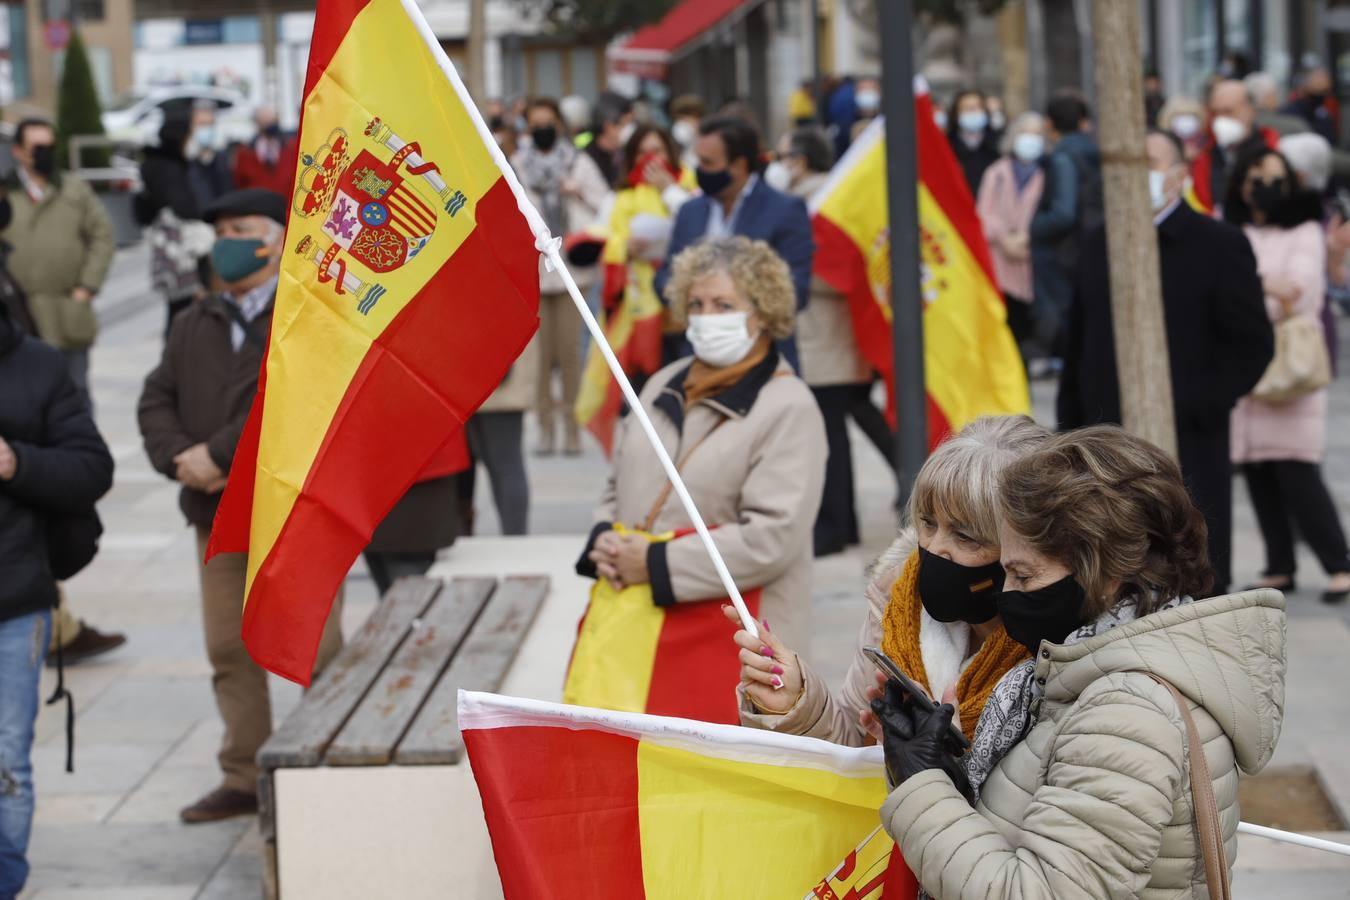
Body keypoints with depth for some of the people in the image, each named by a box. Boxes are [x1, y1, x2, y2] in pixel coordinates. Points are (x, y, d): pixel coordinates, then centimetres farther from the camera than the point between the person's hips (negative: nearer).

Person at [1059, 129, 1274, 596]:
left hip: (1187, 449, -5)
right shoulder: (1100, 246, 13)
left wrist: (1192, 408, -16)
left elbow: (1252, 344, -7)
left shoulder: (1220, 245, -4)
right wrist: (1070, 430, 10)